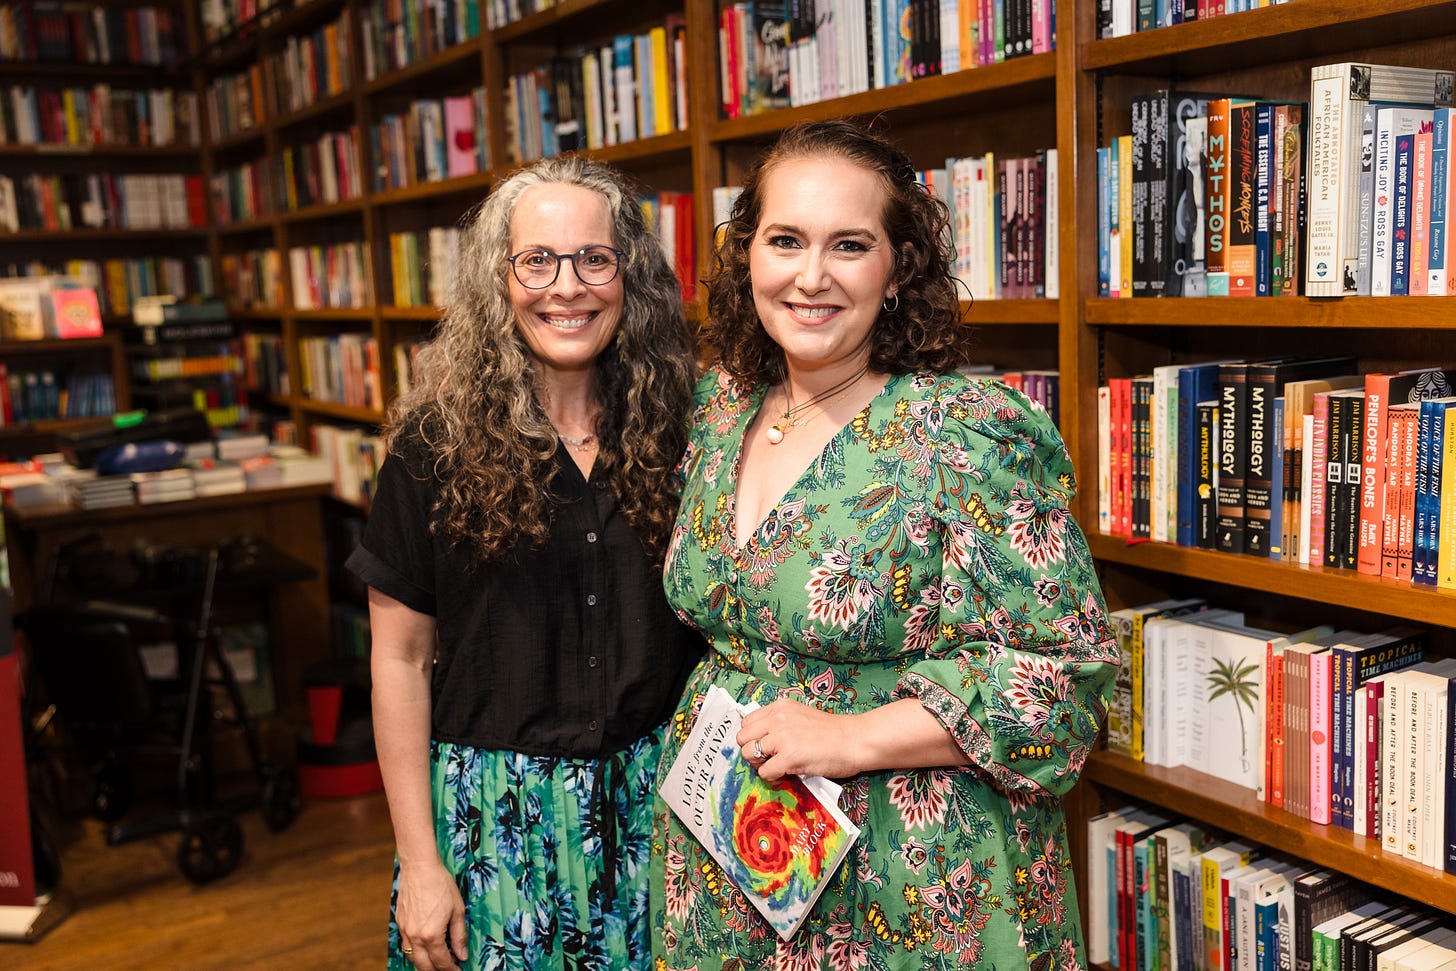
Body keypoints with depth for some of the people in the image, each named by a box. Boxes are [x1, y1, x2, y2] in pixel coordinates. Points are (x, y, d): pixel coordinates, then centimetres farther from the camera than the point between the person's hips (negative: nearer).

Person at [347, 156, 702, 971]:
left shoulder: (674, 426, -1)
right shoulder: (438, 440, -8)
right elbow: (401, 658, -6)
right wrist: (419, 862, -7)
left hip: (652, 801, 2)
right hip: (496, 804, -2)